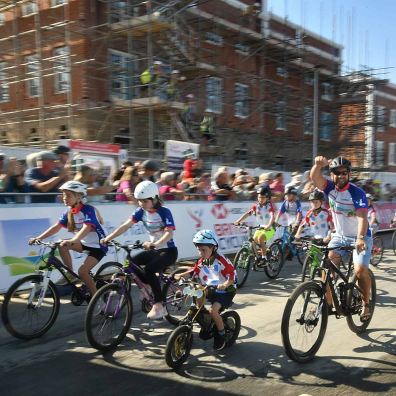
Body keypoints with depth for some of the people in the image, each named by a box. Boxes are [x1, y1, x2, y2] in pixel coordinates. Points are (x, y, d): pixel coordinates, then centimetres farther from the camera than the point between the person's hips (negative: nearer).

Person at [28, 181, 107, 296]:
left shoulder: (88, 210, -21)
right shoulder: (69, 212, 1)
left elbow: (86, 228, -36)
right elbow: (57, 227, -4)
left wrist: (72, 241, -52)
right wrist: (38, 238, -15)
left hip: (97, 245, -7)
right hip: (85, 243, 7)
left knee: (82, 271, -21)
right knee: (62, 246, -14)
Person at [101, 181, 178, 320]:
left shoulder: (164, 212, -17)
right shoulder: (141, 211, -1)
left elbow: (169, 233, -30)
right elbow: (126, 225, -10)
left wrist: (154, 244, -48)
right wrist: (108, 238, -23)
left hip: (168, 251, -6)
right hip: (153, 250, 7)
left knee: (148, 270, -29)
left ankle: (159, 306, -16)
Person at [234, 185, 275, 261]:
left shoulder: (269, 206, -12)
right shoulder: (256, 206, -1)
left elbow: (272, 216, -27)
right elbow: (247, 213, -9)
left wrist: (269, 225, -46)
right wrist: (238, 221, -23)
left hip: (269, 229, -5)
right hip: (260, 228, 5)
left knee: (261, 238, -29)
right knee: (254, 241, -8)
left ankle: (264, 257, -17)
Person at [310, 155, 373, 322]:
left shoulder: (357, 193, -20)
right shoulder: (330, 188, -8)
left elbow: (362, 217, -32)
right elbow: (314, 177, -27)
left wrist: (360, 238, -49)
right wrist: (319, 165, -49)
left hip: (360, 237, -4)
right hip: (339, 235, 4)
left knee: (360, 270, -18)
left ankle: (366, 303, 8)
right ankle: (327, 303, -4)